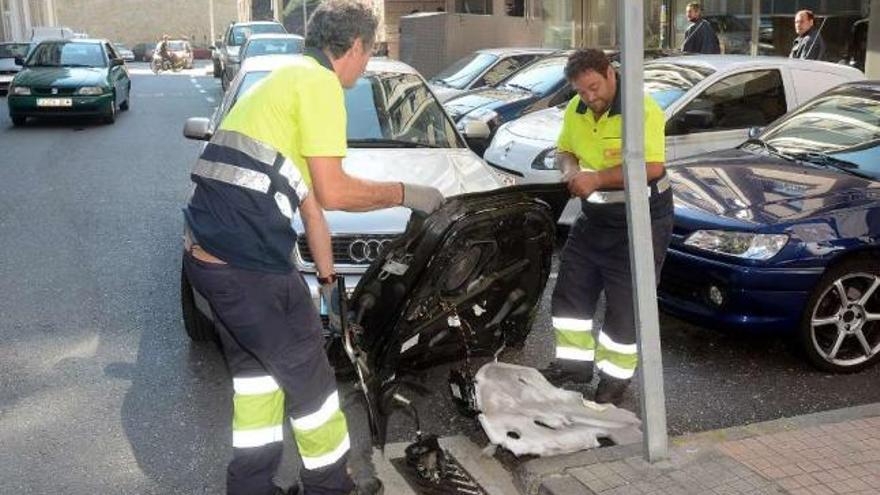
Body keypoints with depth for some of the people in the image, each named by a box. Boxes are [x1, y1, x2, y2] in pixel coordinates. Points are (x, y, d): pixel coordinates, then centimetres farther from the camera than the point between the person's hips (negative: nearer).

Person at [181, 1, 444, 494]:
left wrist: (328, 278, 31)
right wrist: (405, 193, 3)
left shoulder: (287, 81, 23)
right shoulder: (319, 83, -7)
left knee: (256, 365, 23)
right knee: (307, 375, 9)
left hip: (207, 252, 9)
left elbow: (309, 199, 26)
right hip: (247, 262, -9)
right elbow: (333, 192, -12)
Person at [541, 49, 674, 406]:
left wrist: (597, 178, -29)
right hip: (593, 219, 8)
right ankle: (575, 362, 29)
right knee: (570, 292, 12)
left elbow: (652, 167, -29)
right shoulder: (575, 111, 2)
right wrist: (569, 167, -8)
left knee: (624, 306, 1)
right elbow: (564, 149, 16)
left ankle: (616, 378, 18)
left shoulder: (642, 109, -20)